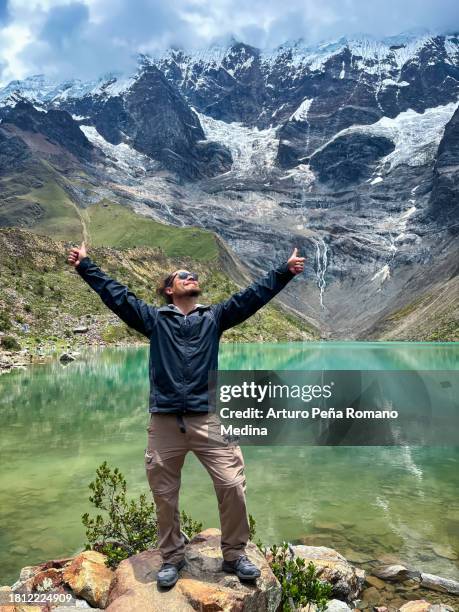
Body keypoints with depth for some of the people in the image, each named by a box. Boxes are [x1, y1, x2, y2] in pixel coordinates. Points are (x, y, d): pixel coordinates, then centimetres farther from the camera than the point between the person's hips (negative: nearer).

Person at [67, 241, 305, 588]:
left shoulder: (214, 317, 13)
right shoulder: (154, 319, 11)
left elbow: (252, 296, 7)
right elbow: (116, 295, 9)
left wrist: (285, 272, 1)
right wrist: (85, 266, 6)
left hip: (208, 419, 0)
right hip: (164, 422, 0)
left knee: (232, 486, -2)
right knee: (164, 494, 11)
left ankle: (235, 555, 21)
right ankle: (172, 558, 33)